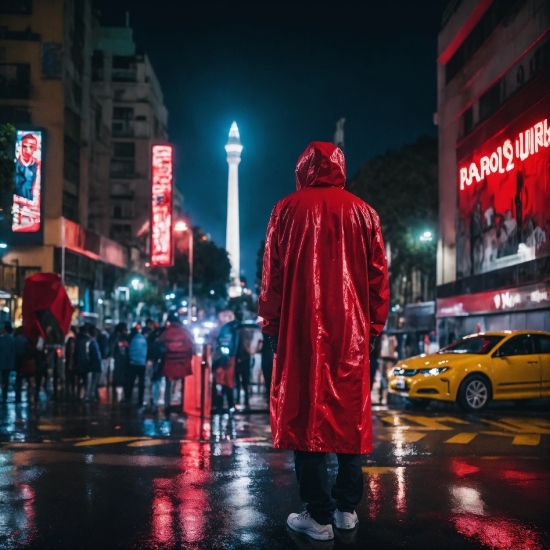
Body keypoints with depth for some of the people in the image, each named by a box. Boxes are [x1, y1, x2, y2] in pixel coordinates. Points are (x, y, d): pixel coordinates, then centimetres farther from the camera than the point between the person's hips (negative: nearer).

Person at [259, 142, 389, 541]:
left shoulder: (289, 209, 3)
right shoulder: (363, 212, 9)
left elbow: (273, 273, 1)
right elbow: (378, 276, 8)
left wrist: (270, 324, 7)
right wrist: (374, 326, 13)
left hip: (302, 328, -2)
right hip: (351, 329, 3)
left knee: (305, 412, 0)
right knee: (350, 412, 10)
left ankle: (319, 515, -1)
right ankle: (347, 508, 13)